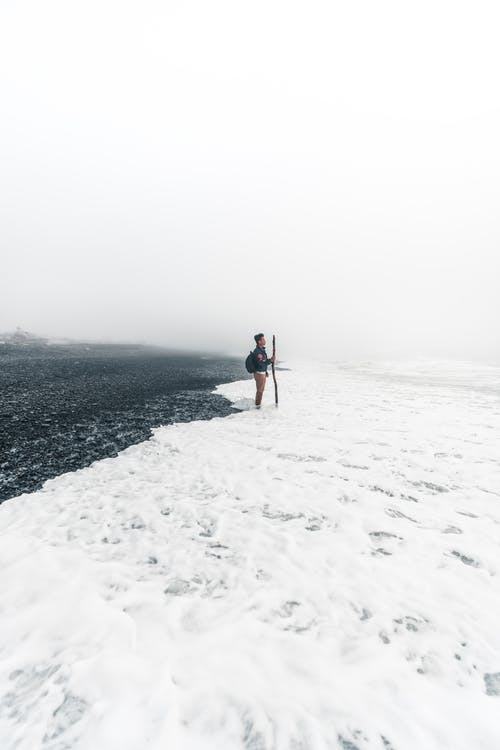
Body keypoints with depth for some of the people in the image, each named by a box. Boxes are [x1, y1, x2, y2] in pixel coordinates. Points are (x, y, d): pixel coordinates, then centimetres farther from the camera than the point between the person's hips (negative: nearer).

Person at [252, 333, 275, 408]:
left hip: (262, 373, 10)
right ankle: (258, 405, 15)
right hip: (259, 374, -10)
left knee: (261, 390, 18)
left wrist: (266, 372, 20)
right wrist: (270, 360, -29)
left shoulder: (261, 350, 9)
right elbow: (261, 364, -29)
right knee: (259, 391, 2)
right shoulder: (257, 351, -23)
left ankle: (259, 404, 30)